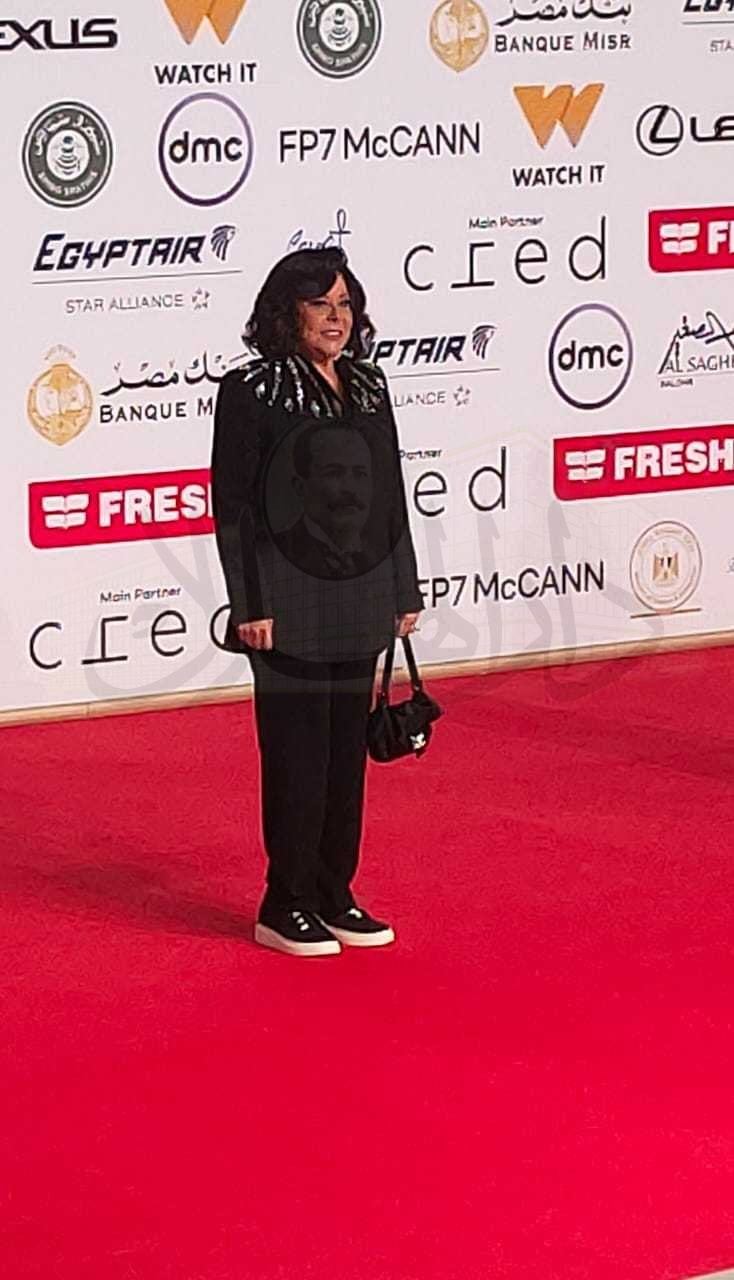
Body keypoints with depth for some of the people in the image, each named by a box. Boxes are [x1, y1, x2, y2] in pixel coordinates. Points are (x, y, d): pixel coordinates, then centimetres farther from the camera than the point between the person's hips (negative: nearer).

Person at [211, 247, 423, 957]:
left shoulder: (368, 387, 10)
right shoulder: (250, 392, -8)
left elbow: (390, 495, 14)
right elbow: (232, 505, -9)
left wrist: (404, 590, 13)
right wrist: (249, 605, -14)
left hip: (360, 599, 6)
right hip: (291, 606, -6)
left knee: (348, 750, 11)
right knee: (298, 753, -1)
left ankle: (334, 897, 21)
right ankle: (285, 907, 9)